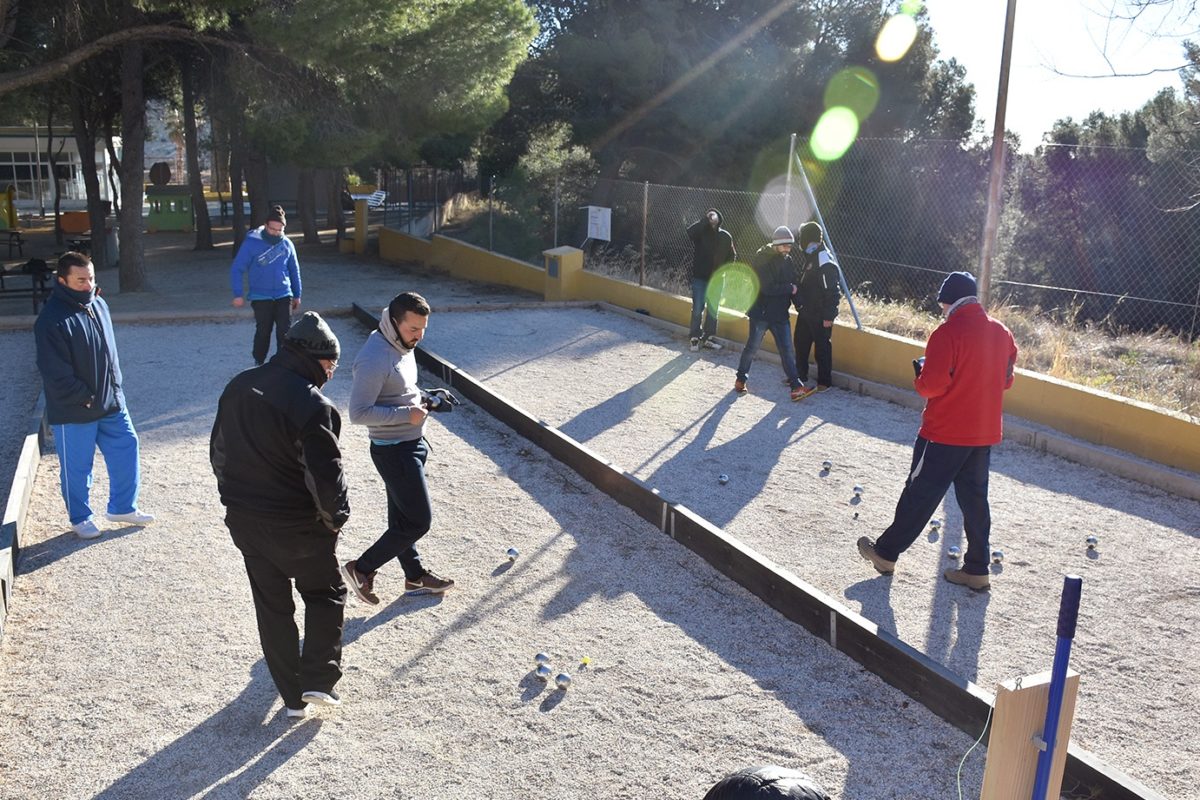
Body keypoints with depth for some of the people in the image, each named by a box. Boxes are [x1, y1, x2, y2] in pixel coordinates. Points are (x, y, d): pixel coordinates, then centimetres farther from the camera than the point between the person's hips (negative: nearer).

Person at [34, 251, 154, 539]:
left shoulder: (99, 305, 3)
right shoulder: (51, 320, -20)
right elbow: (54, 372, -20)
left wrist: (115, 387, 10)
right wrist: (84, 397, -16)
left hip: (112, 403, 7)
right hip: (74, 412, -6)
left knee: (127, 450, 12)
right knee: (76, 467, 9)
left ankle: (122, 507, 29)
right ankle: (80, 518, 28)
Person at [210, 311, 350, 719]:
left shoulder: (238, 387, 2)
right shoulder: (313, 406, -22)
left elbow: (218, 451, 11)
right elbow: (327, 475, -24)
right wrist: (335, 516, -6)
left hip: (244, 522, 6)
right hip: (299, 528, -6)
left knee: (271, 607, 17)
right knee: (326, 594, 19)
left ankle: (293, 697, 26)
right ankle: (318, 680, 12)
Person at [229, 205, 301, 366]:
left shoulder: (287, 244, 2)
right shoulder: (252, 243, -9)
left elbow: (294, 271, 13)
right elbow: (236, 269, -6)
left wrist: (297, 295, 15)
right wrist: (238, 294, -9)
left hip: (284, 296, 2)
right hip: (261, 298, -2)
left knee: (284, 332, -2)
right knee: (263, 332, 5)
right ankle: (259, 363, 22)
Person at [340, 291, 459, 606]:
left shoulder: (402, 347, 5)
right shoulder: (374, 358, -25)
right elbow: (359, 413, -26)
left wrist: (427, 398, 1)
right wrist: (407, 414, -26)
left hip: (411, 444, 9)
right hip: (394, 450, -9)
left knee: (403, 517, 21)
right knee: (419, 520, -2)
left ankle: (415, 576, 36)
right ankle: (361, 569, 12)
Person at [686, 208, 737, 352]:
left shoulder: (725, 236, 4)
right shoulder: (701, 232, -4)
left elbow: (732, 256, 11)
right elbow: (690, 231, -26)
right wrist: (705, 221, -21)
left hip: (716, 279, 3)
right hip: (700, 277, -3)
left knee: (713, 310, 8)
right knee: (697, 309, -3)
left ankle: (709, 337, 18)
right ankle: (695, 338, 4)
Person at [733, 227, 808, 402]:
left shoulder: (786, 261, 9)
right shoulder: (762, 260, -14)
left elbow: (791, 283, 16)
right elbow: (768, 287, -23)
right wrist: (790, 288, -14)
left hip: (780, 313, 6)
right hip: (761, 312, -6)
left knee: (786, 350, 2)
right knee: (752, 347, 6)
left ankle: (796, 386, 1)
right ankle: (741, 379, 24)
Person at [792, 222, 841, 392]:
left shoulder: (825, 263, -20)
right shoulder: (808, 257, 9)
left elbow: (831, 292, -21)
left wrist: (828, 316, -21)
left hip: (820, 315, -9)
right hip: (805, 311, 10)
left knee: (822, 348, 0)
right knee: (800, 343, 17)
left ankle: (824, 381, 10)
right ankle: (800, 375, 31)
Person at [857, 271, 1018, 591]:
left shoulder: (948, 332, -18)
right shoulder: (1001, 332, 5)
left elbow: (932, 385, -21)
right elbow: (1005, 380, 15)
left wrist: (920, 374, -1)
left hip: (945, 433, -7)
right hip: (985, 433, 7)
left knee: (919, 495, 4)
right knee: (974, 498, 14)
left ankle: (886, 553, 18)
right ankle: (976, 570, 19)